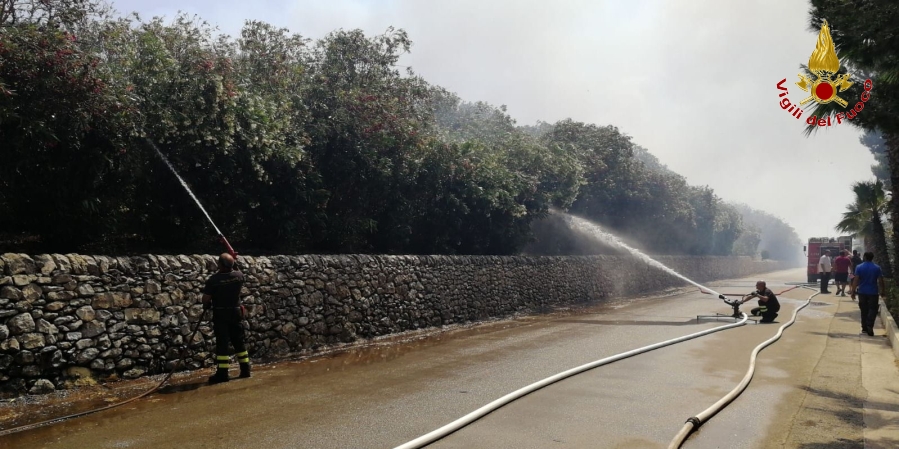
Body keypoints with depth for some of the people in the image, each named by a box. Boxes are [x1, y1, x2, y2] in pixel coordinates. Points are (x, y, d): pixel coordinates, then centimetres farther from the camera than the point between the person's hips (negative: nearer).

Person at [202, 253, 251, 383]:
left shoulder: (214, 279, -18)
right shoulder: (239, 275, -5)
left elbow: (205, 299, -12)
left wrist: (207, 305, 9)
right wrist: (233, 263, 25)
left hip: (220, 314, -5)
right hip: (235, 312, 5)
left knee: (222, 342, -2)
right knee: (239, 341, 13)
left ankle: (222, 373, -3)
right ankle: (245, 369, 18)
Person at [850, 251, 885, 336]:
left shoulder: (859, 267, -5)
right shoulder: (877, 268, -3)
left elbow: (855, 280, -9)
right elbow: (880, 281, -2)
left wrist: (853, 291, -5)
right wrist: (883, 291, 9)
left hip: (862, 292, 1)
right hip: (873, 292, -1)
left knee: (864, 310, 11)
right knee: (873, 309, 2)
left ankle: (864, 328, 15)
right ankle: (870, 326, -18)